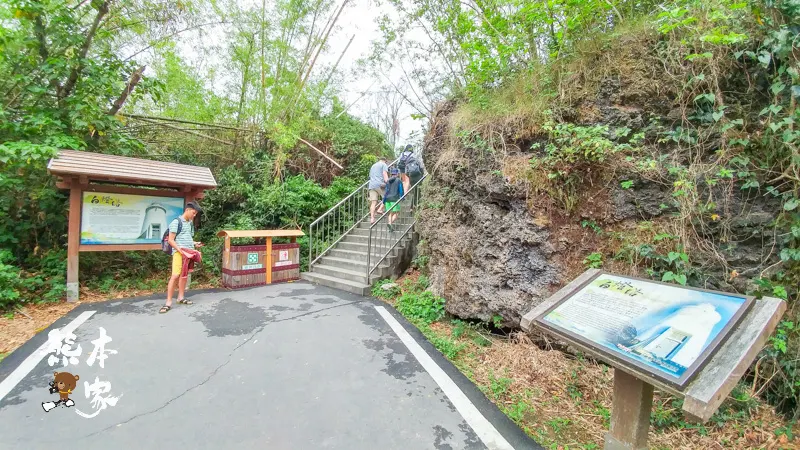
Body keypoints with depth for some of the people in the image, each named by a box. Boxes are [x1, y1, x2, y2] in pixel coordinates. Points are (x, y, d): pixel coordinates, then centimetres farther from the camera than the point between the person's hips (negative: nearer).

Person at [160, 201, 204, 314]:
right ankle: (169, 302, -6)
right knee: (175, 275, -11)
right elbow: (171, 240, -11)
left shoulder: (190, 223, 15)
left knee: (184, 275, 13)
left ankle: (180, 297, 22)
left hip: (189, 252, 7)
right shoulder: (176, 222, -7)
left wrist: (195, 244, 4)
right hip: (179, 252, -7)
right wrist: (180, 250, -19)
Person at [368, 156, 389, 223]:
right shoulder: (384, 165, 10)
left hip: (371, 185, 6)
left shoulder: (373, 166, 32)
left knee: (373, 202, 0)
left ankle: (372, 218, -8)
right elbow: (385, 174, -5)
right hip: (380, 184, -6)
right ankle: (380, 209, -7)